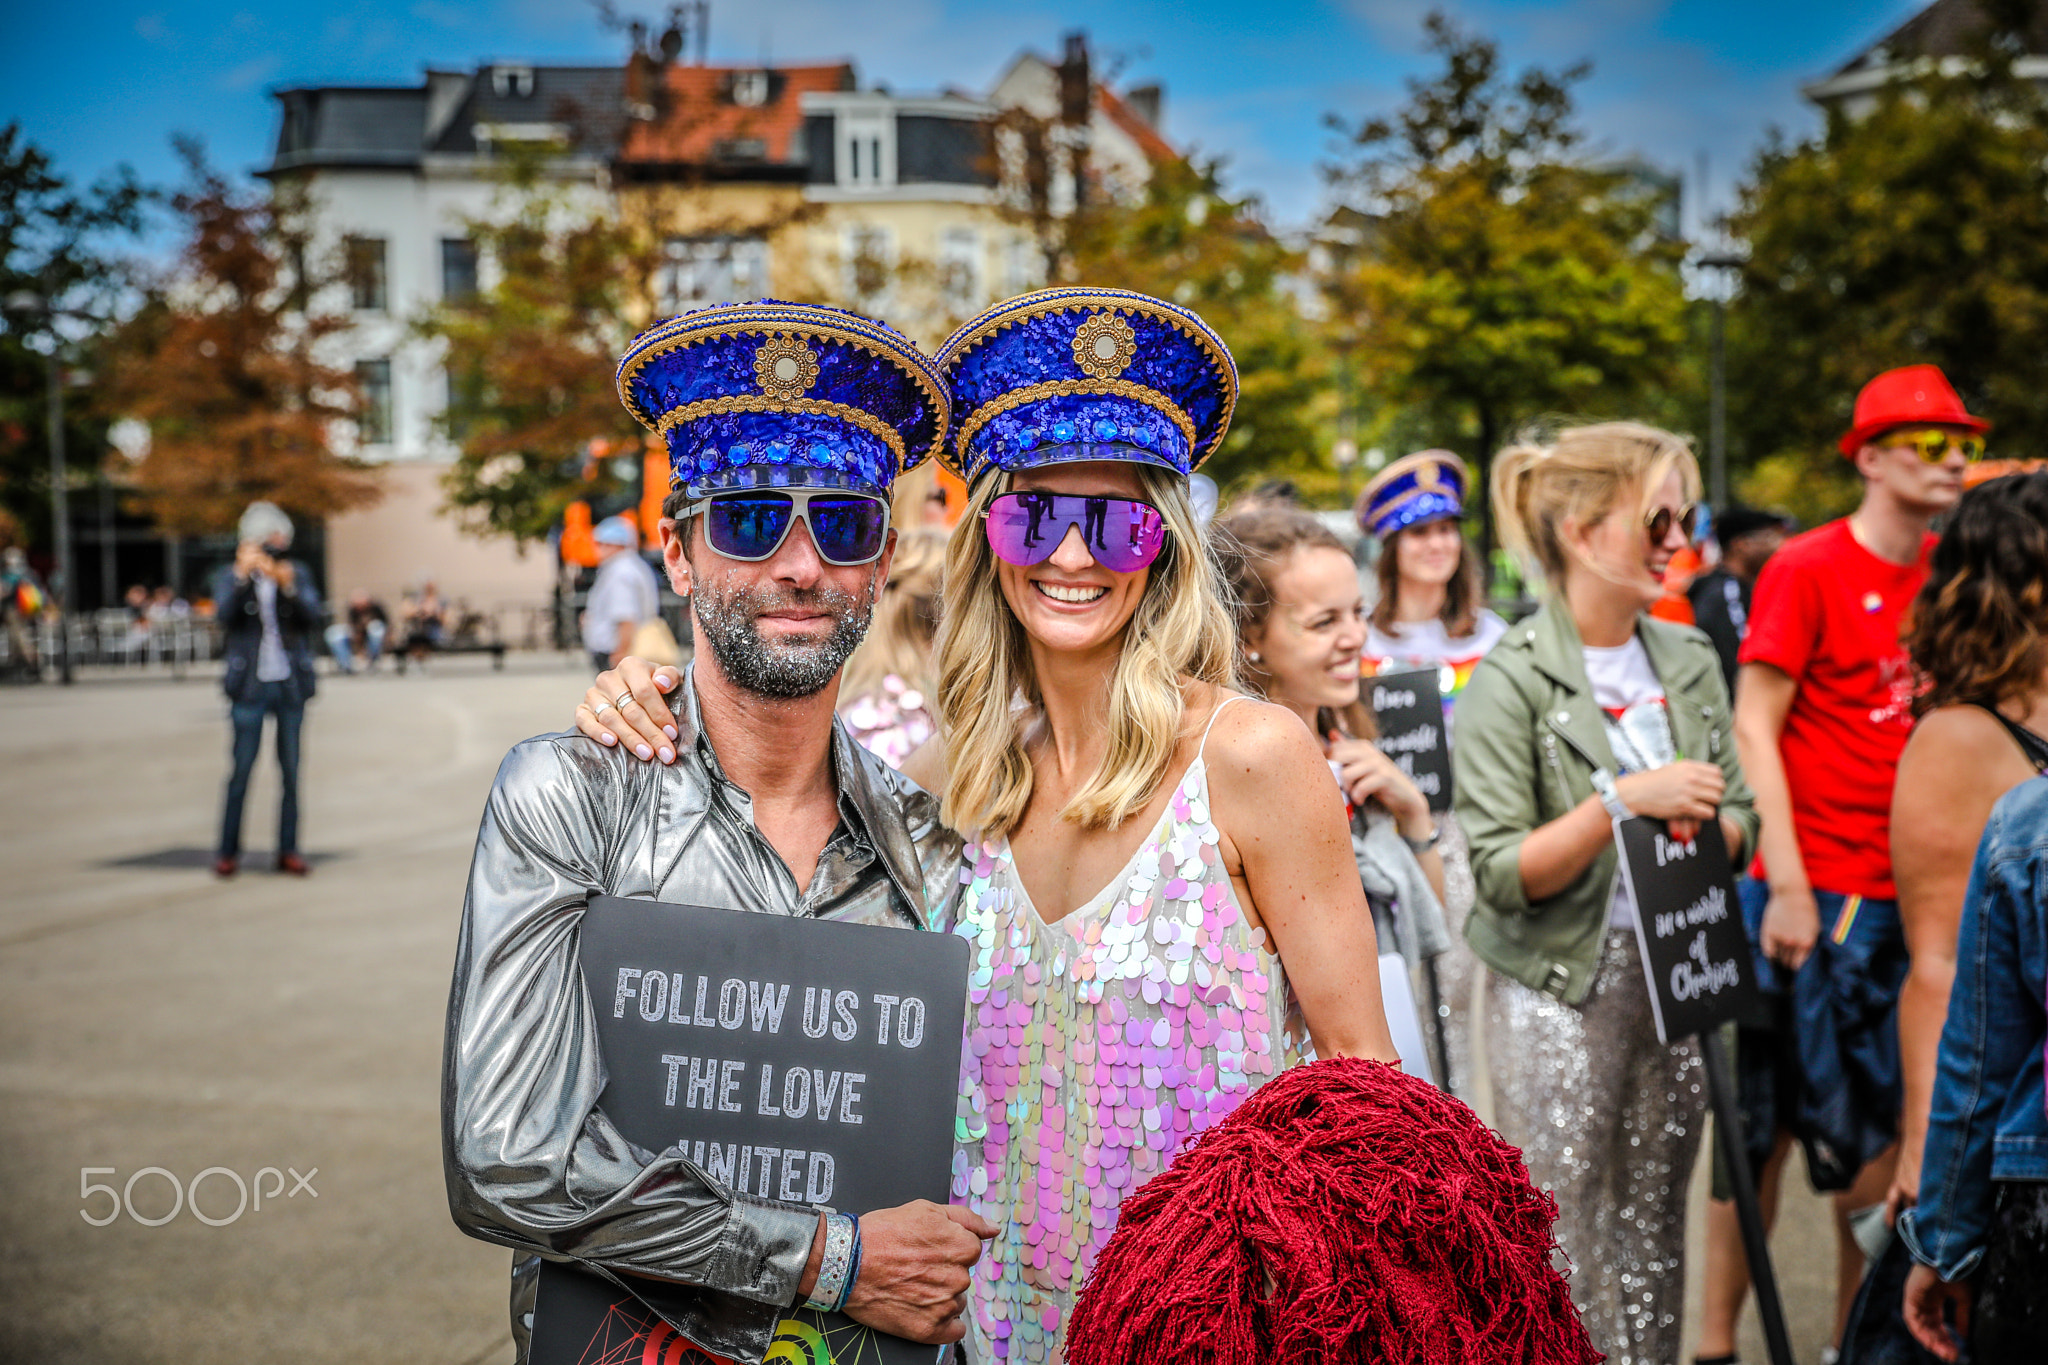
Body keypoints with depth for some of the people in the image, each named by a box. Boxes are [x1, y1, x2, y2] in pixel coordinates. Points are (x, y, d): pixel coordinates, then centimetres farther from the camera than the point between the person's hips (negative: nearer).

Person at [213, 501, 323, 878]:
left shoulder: (298, 574, 9)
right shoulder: (230, 577, 5)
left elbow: (313, 617, -5)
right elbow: (227, 614, -14)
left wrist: (288, 587, -21)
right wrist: (242, 575, -26)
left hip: (291, 684, 2)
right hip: (250, 686, -2)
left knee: (291, 771, 4)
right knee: (241, 770, -3)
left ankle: (289, 850, 11)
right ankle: (228, 851, 4)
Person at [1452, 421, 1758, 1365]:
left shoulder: (1689, 660, 7)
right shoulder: (1511, 678, -10)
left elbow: (1739, 819, 13)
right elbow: (1501, 872, -14)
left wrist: (1705, 827, -9)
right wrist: (1622, 802, -24)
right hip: (1561, 990, -5)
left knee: (1653, 1232, 14)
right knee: (1562, 1250, 0)